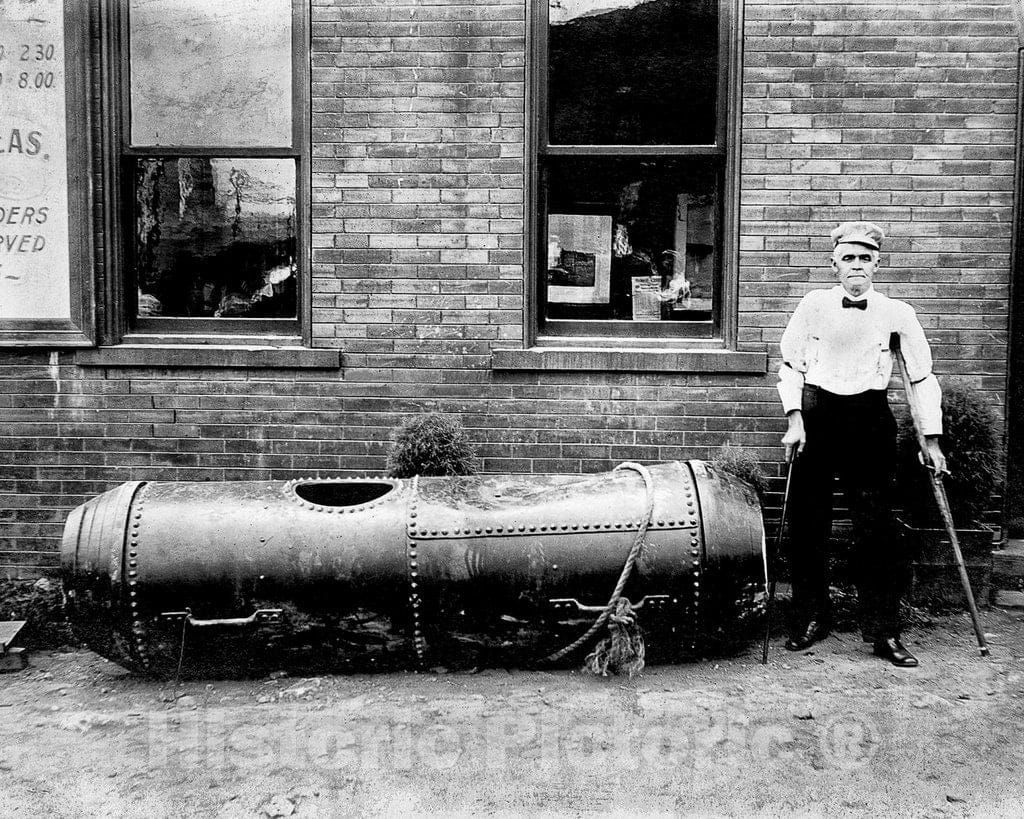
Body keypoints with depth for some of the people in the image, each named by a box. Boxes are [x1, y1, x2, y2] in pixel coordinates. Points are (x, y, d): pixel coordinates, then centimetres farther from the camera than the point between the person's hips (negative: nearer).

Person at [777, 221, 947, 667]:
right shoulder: (814, 304, 2)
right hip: (817, 416, 1)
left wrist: (931, 438, 0)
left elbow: (923, 377, 4)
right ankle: (810, 619, 21)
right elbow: (790, 365, 4)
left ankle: (883, 631, 8)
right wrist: (795, 419, -7)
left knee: (876, 526, -3)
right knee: (808, 523, 5)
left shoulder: (897, 313, 1)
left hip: (870, 420, -1)